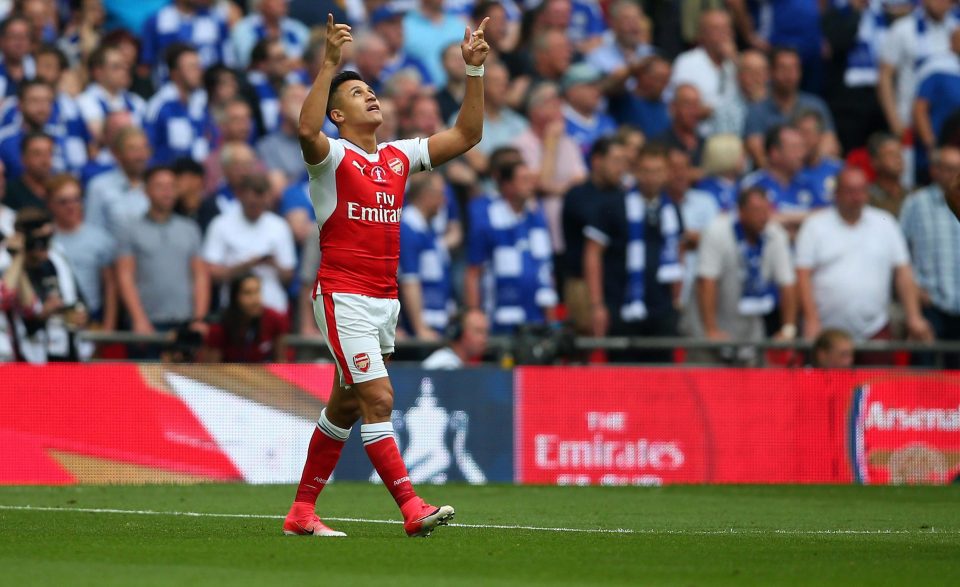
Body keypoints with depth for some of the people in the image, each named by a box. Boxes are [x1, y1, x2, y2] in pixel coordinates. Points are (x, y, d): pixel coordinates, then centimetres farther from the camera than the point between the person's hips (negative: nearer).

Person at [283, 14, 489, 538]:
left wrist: (474, 69, 6)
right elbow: (307, 129, -30)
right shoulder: (331, 156, -6)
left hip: (384, 300, 8)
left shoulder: (398, 156, 13)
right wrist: (329, 63, -33)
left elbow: (466, 135, 13)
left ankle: (302, 511, 21)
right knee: (378, 400, -15)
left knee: (346, 406, 13)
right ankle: (412, 509, -20)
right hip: (344, 296, -8)